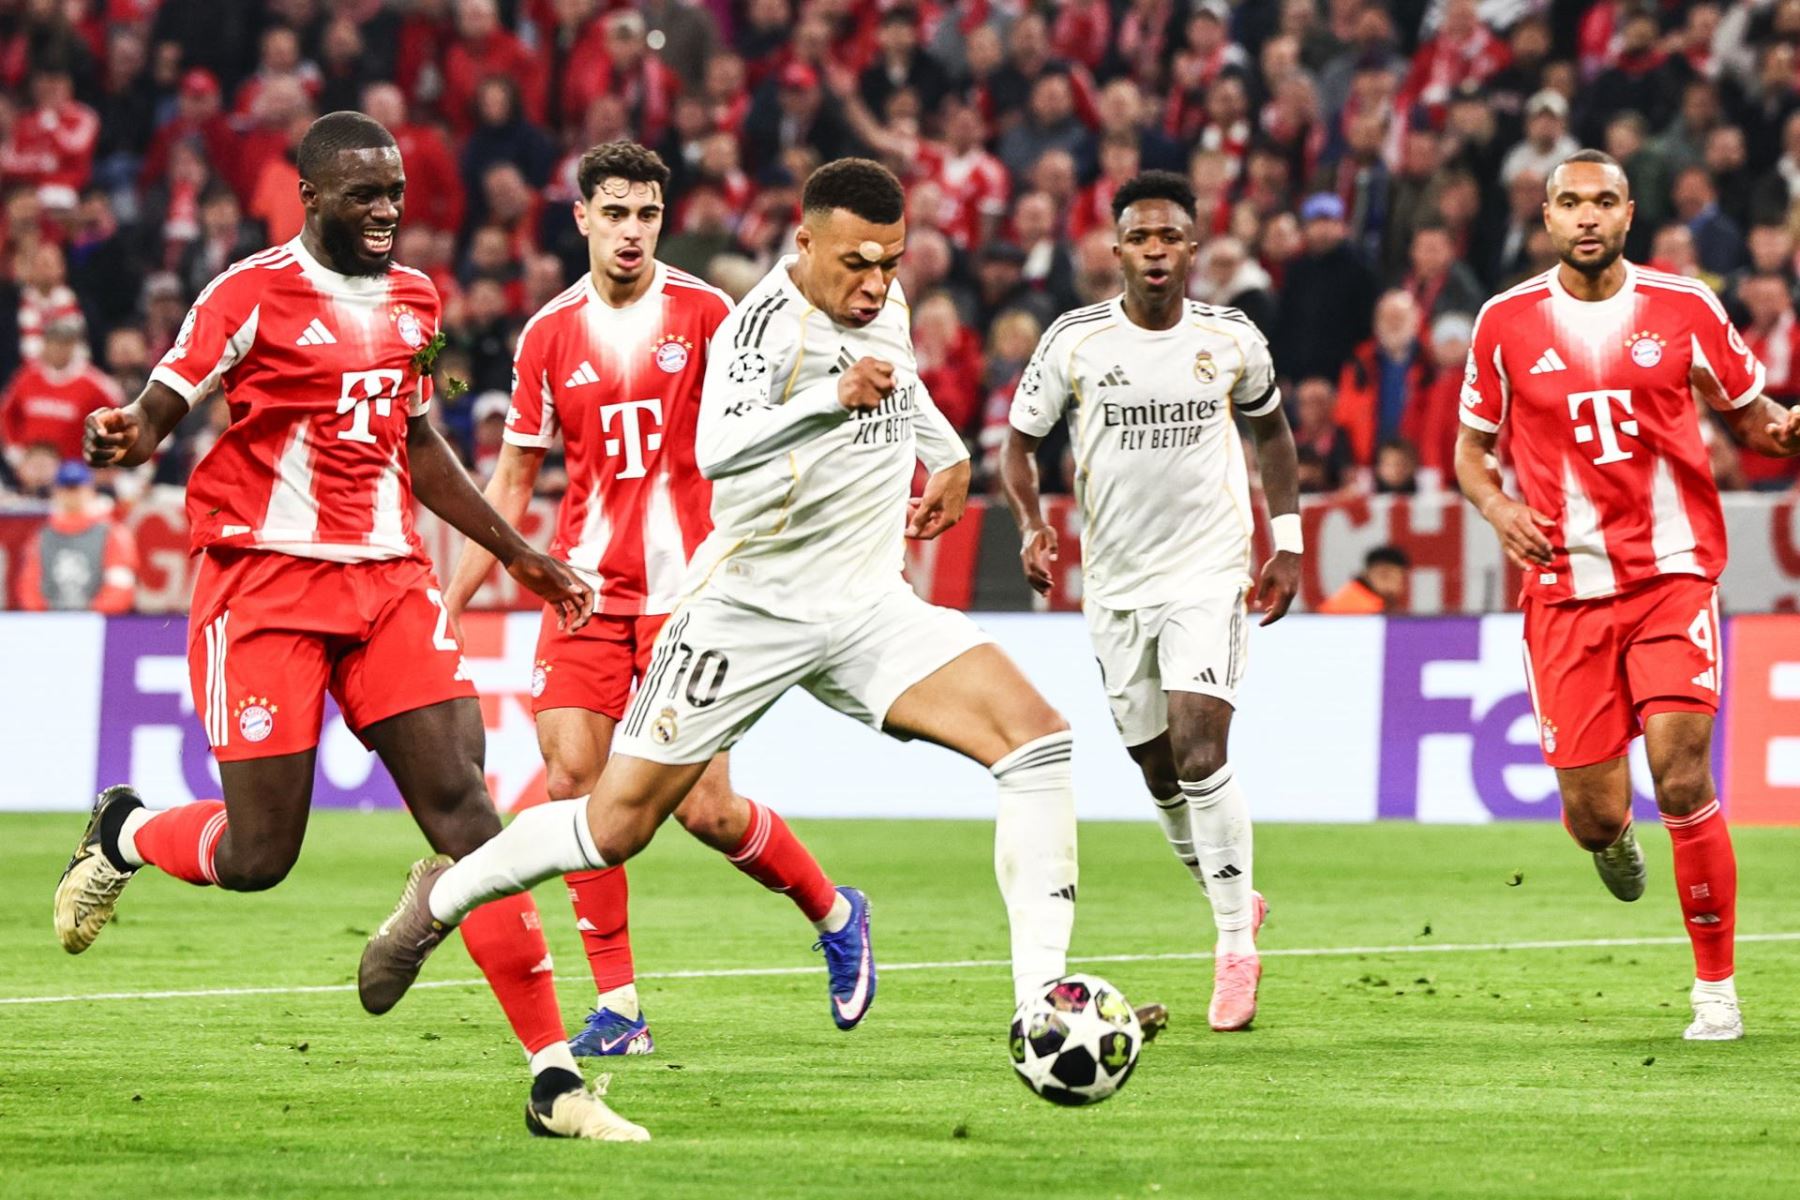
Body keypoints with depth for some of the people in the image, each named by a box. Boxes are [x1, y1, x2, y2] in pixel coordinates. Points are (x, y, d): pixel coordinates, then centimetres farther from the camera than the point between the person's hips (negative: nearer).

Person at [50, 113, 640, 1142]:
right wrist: (125, 438, -34)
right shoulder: (254, 295, -7)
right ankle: (122, 837, 31)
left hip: (389, 576, 5)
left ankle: (555, 1082, -10)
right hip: (265, 581, -5)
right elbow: (158, 410, -10)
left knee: (463, 803, -8)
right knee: (258, 855, -6)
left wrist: (517, 554, 29)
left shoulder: (415, 299, 13)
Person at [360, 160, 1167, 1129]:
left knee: (1036, 737, -16)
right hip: (752, 604, -6)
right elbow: (717, 448, -35)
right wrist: (832, 397, -43)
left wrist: (947, 453, 33)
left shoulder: (880, 306, 7)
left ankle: (1042, 996, -18)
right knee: (614, 829, -2)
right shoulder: (770, 319, -17)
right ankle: (445, 895, 27)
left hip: (866, 604, 6)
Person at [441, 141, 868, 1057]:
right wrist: (453, 600, 10)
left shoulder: (704, 314, -1)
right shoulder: (548, 336, 7)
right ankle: (617, 1006, -2)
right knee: (572, 781, -10)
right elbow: (513, 480, 13)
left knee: (704, 808, -7)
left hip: (685, 590, -3)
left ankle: (834, 913, 20)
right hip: (584, 592, 3)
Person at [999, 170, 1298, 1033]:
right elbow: (1020, 442, 4)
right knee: (1160, 772, 8)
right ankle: (1235, 906, 32)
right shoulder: (1074, 341, -4)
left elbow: (1271, 430, 15)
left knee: (1199, 751, -18)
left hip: (1210, 573, -2)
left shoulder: (1233, 339, -2)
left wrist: (1287, 542, 8)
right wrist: (1031, 525, -14)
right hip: (1115, 581, 2)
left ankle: (1236, 942, -8)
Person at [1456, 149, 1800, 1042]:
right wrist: (1495, 504, -8)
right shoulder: (1507, 322, 4)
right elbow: (1471, 446, 13)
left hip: (1673, 572, -1)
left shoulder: (1682, 308, 3)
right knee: (1594, 815, -2)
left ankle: (1716, 987, -3)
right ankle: (1612, 839, 39)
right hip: (1566, 584, 1)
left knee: (1682, 778, -16)